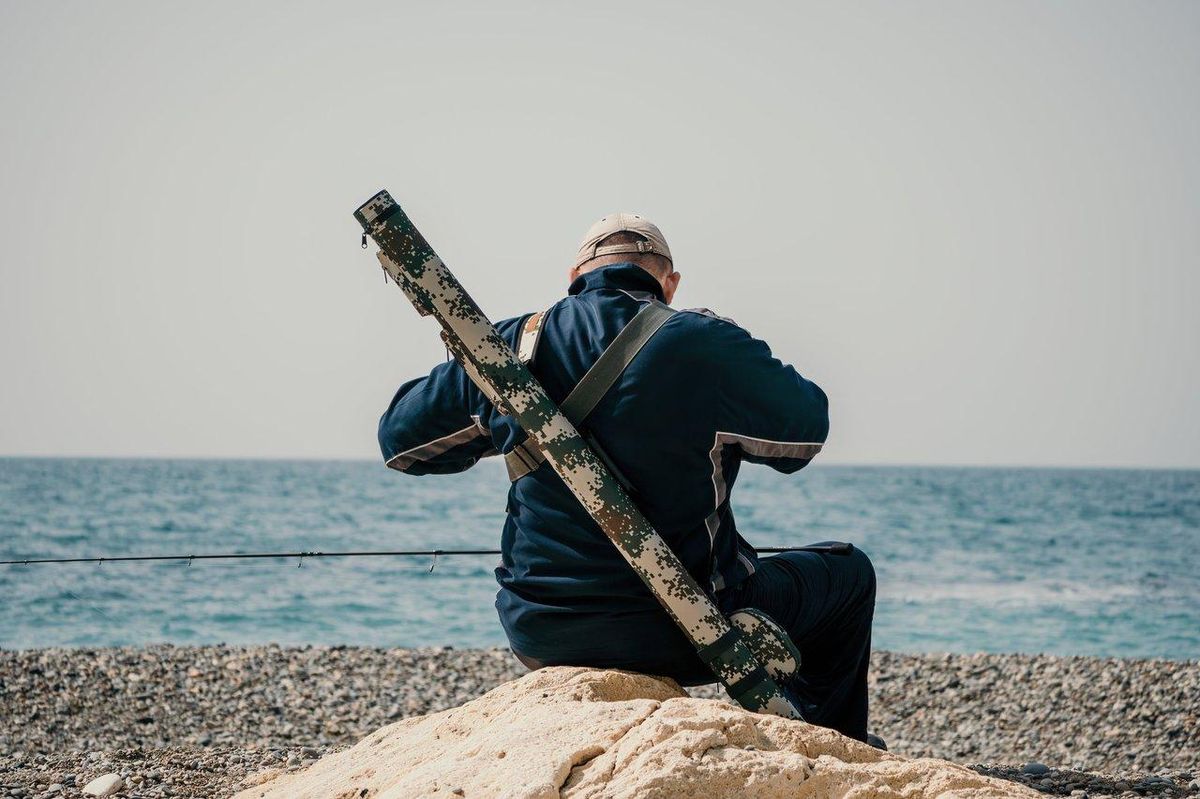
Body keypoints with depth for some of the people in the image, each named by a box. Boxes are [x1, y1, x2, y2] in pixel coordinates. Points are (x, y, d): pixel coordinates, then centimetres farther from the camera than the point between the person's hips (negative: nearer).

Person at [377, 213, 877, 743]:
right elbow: (804, 434, 4)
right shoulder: (704, 346, -12)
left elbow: (401, 439, 12)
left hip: (539, 639, 4)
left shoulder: (511, 346, -1)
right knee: (849, 575, 20)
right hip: (680, 638, -4)